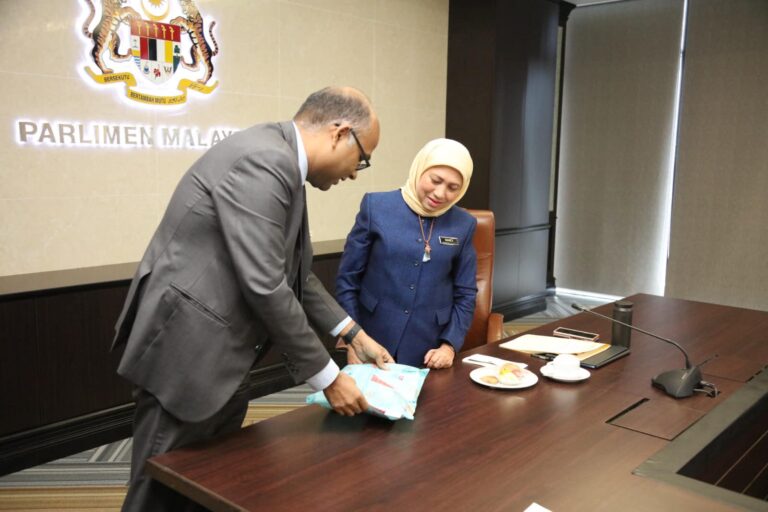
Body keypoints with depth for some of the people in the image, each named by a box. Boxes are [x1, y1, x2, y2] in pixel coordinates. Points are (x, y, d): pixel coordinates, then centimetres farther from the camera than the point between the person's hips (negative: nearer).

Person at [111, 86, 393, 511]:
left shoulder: (277, 161, 11)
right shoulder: (264, 160, -21)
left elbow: (292, 273, 16)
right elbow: (264, 287, -24)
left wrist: (352, 333, 13)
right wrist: (327, 376, -14)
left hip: (218, 356, 10)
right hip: (186, 355, -10)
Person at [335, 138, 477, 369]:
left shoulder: (463, 224, 0)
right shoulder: (376, 206, -6)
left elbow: (465, 294, 7)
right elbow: (348, 278, -2)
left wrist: (449, 345, -4)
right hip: (372, 346, -1)